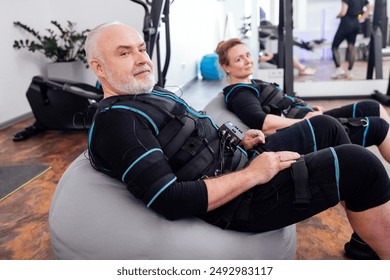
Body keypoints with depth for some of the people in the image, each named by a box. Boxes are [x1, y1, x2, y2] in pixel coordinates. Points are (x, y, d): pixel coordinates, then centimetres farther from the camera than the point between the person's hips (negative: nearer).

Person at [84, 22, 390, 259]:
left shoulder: (152, 95, 12)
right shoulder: (115, 121, -19)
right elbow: (170, 202, -28)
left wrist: (238, 144, 4)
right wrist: (252, 174, -22)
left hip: (238, 162, 10)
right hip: (238, 201, -10)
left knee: (327, 127, 15)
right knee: (358, 164, -14)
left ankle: (365, 243, 23)